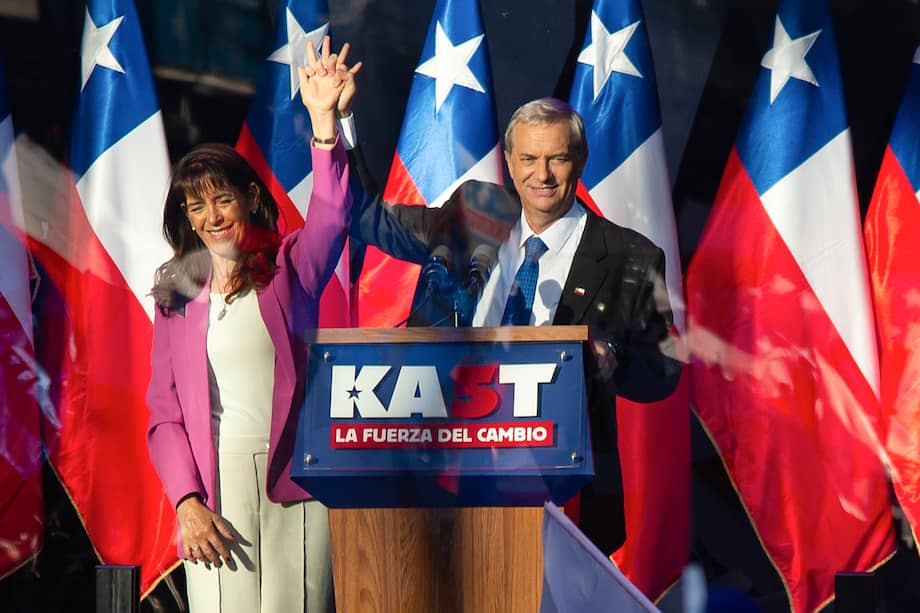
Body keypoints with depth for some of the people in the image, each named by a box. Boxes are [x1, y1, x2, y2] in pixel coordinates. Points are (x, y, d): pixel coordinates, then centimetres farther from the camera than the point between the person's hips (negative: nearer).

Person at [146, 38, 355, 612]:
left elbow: (332, 216, -13)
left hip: (290, 482, -1)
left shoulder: (289, 269, 8)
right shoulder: (178, 294, 12)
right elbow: (165, 412, 9)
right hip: (213, 486, 2)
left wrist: (323, 120, -26)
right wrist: (188, 502, -4)